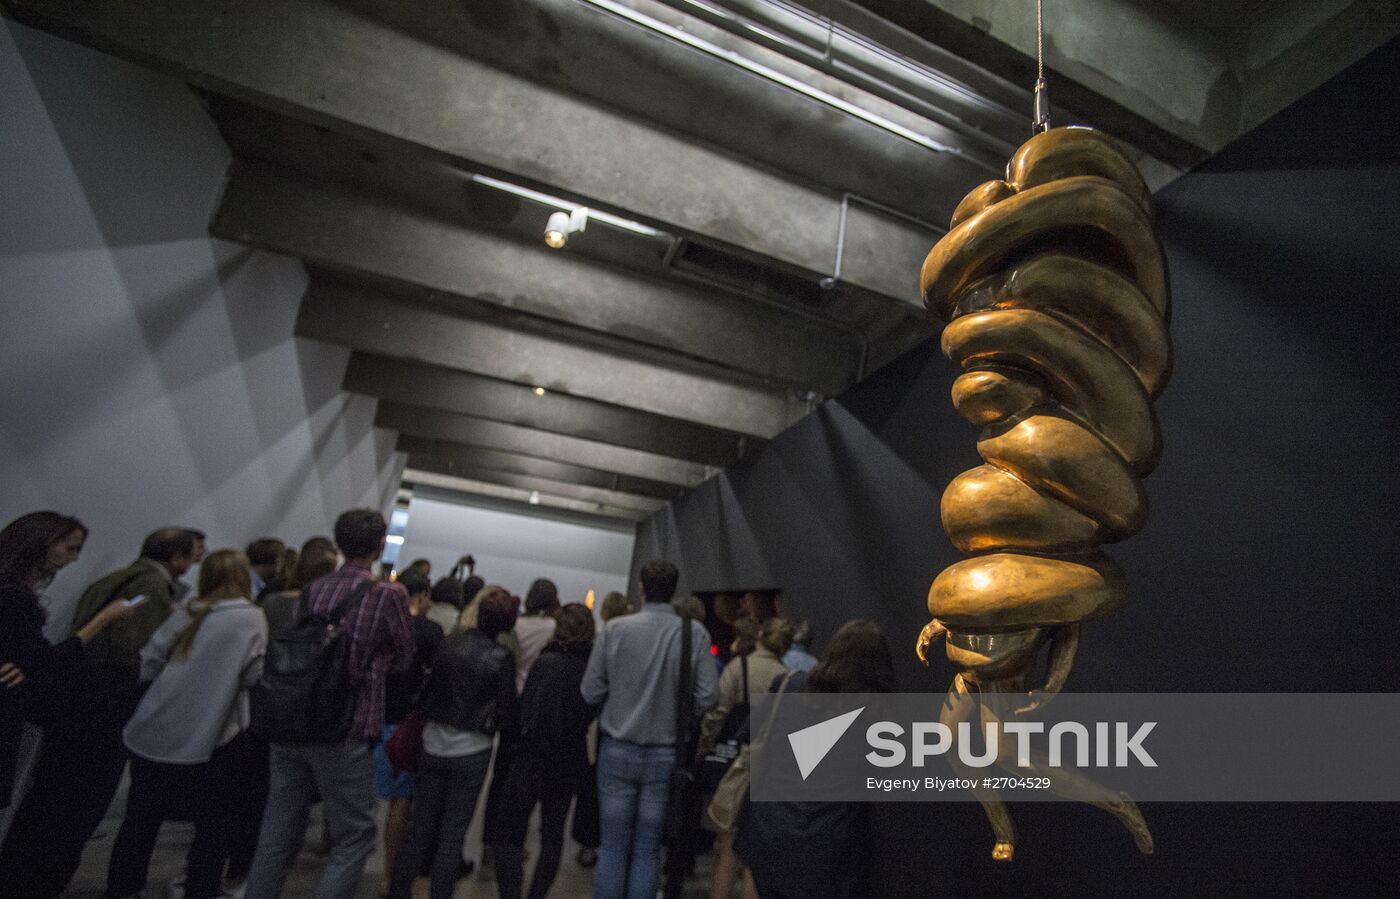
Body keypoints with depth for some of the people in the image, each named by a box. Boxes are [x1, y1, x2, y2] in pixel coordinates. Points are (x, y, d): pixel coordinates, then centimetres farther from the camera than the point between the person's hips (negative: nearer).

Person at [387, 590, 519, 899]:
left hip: (433, 743, 4)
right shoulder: (502, 658, -16)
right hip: (471, 750, -4)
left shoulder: (449, 643, -5)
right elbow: (507, 709, -11)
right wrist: (510, 737, 9)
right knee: (453, 834, 10)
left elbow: (430, 686, 7)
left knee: (420, 827, 18)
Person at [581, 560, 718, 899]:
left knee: (613, 846, 13)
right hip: (666, 754, 0)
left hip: (617, 750, 0)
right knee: (647, 849, 14)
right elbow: (706, 697, -11)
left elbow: (590, 692, -7)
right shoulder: (695, 632, -11)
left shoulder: (614, 629, -11)